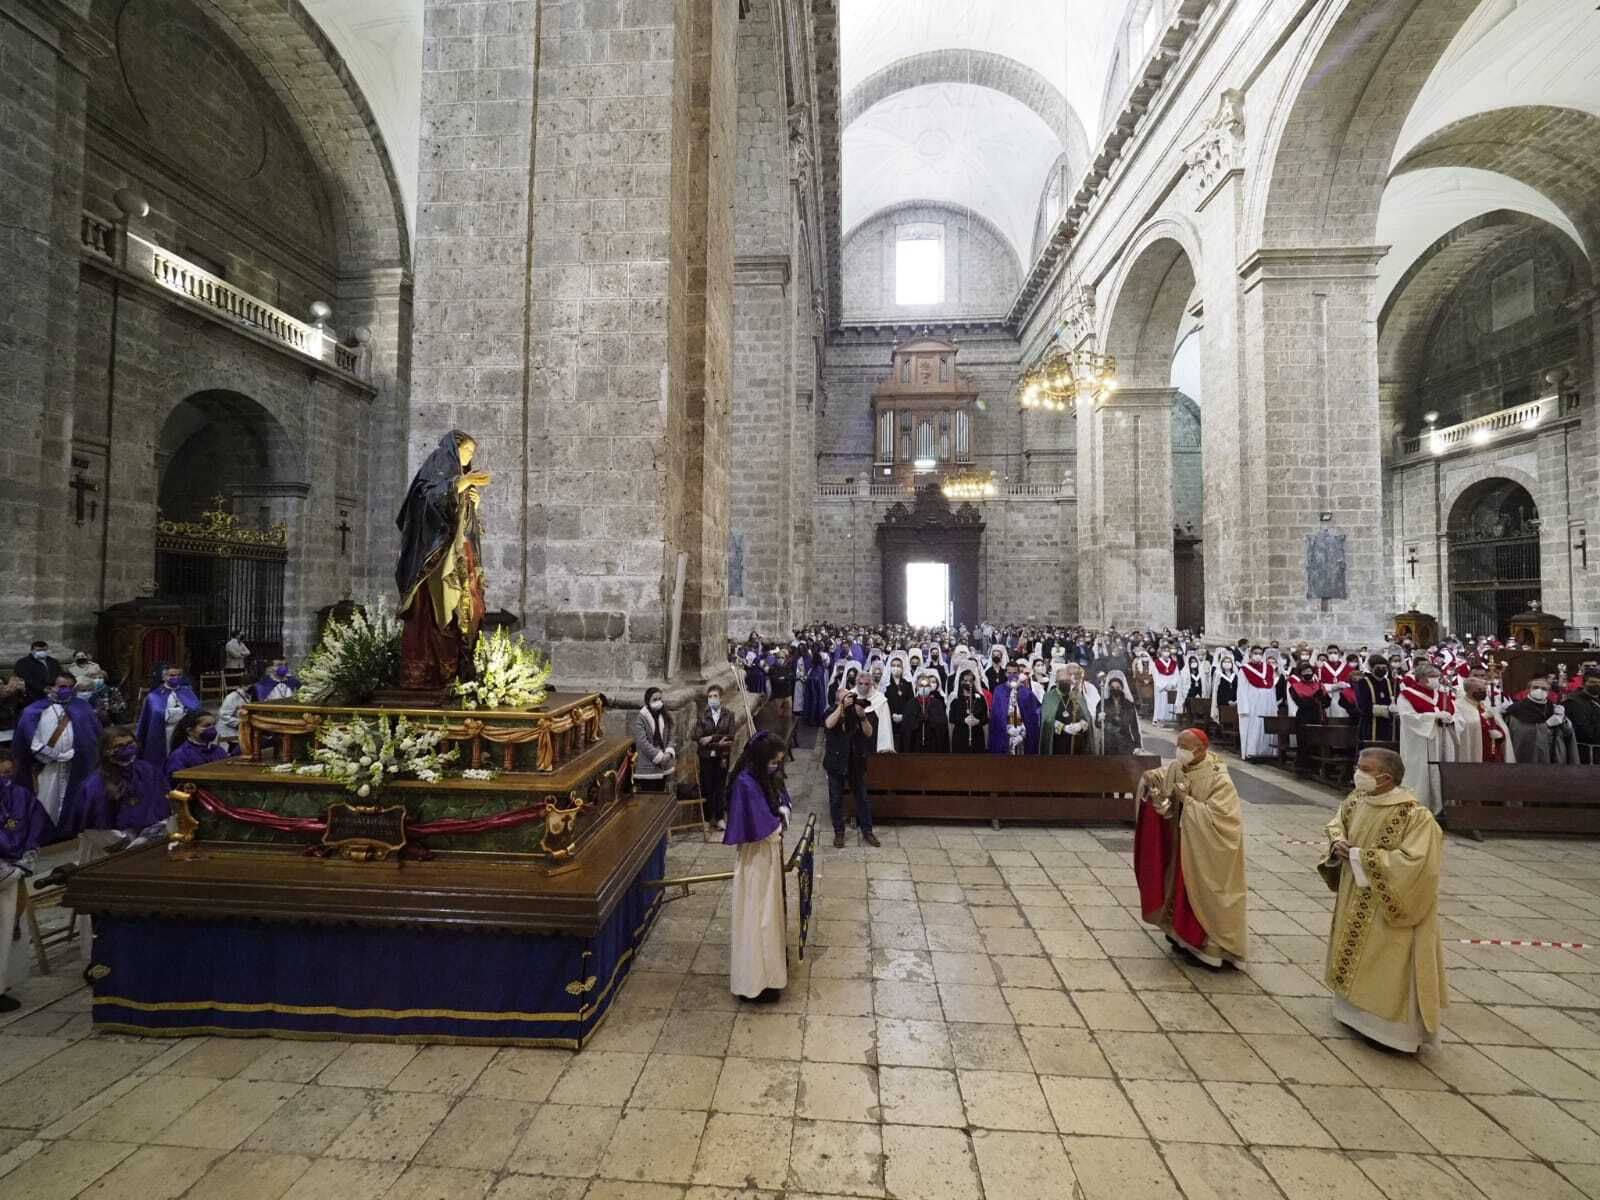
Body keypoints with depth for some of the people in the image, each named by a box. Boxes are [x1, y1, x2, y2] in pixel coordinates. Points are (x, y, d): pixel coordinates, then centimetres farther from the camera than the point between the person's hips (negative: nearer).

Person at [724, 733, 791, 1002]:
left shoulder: (767, 777, 0)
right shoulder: (746, 783, -28)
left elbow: (783, 800, 13)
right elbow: (761, 828, -29)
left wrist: (783, 812, -9)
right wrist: (779, 822, -9)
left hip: (770, 852, 9)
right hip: (756, 857, -9)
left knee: (769, 911, 23)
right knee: (756, 916, 3)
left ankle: (769, 966, 41)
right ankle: (755, 980, 17)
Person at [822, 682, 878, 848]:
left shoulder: (858, 713, 1)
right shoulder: (832, 712, -4)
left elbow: (869, 733, -9)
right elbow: (829, 724, -27)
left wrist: (863, 717, -25)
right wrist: (842, 705, -31)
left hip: (856, 762, 2)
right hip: (836, 762, -2)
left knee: (863, 798, 9)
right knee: (836, 799, 6)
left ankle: (867, 832, 21)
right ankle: (839, 832, 21)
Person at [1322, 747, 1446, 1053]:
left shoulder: (1415, 815, -24)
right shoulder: (1356, 800, -3)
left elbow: (1412, 861, -28)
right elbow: (1336, 824, 12)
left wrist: (1362, 856, -25)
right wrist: (1338, 842, -8)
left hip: (1390, 906, -7)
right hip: (1355, 901, 7)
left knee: (1389, 968, 6)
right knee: (1355, 954, 21)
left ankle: (1396, 1029, 23)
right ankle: (1356, 1008, 38)